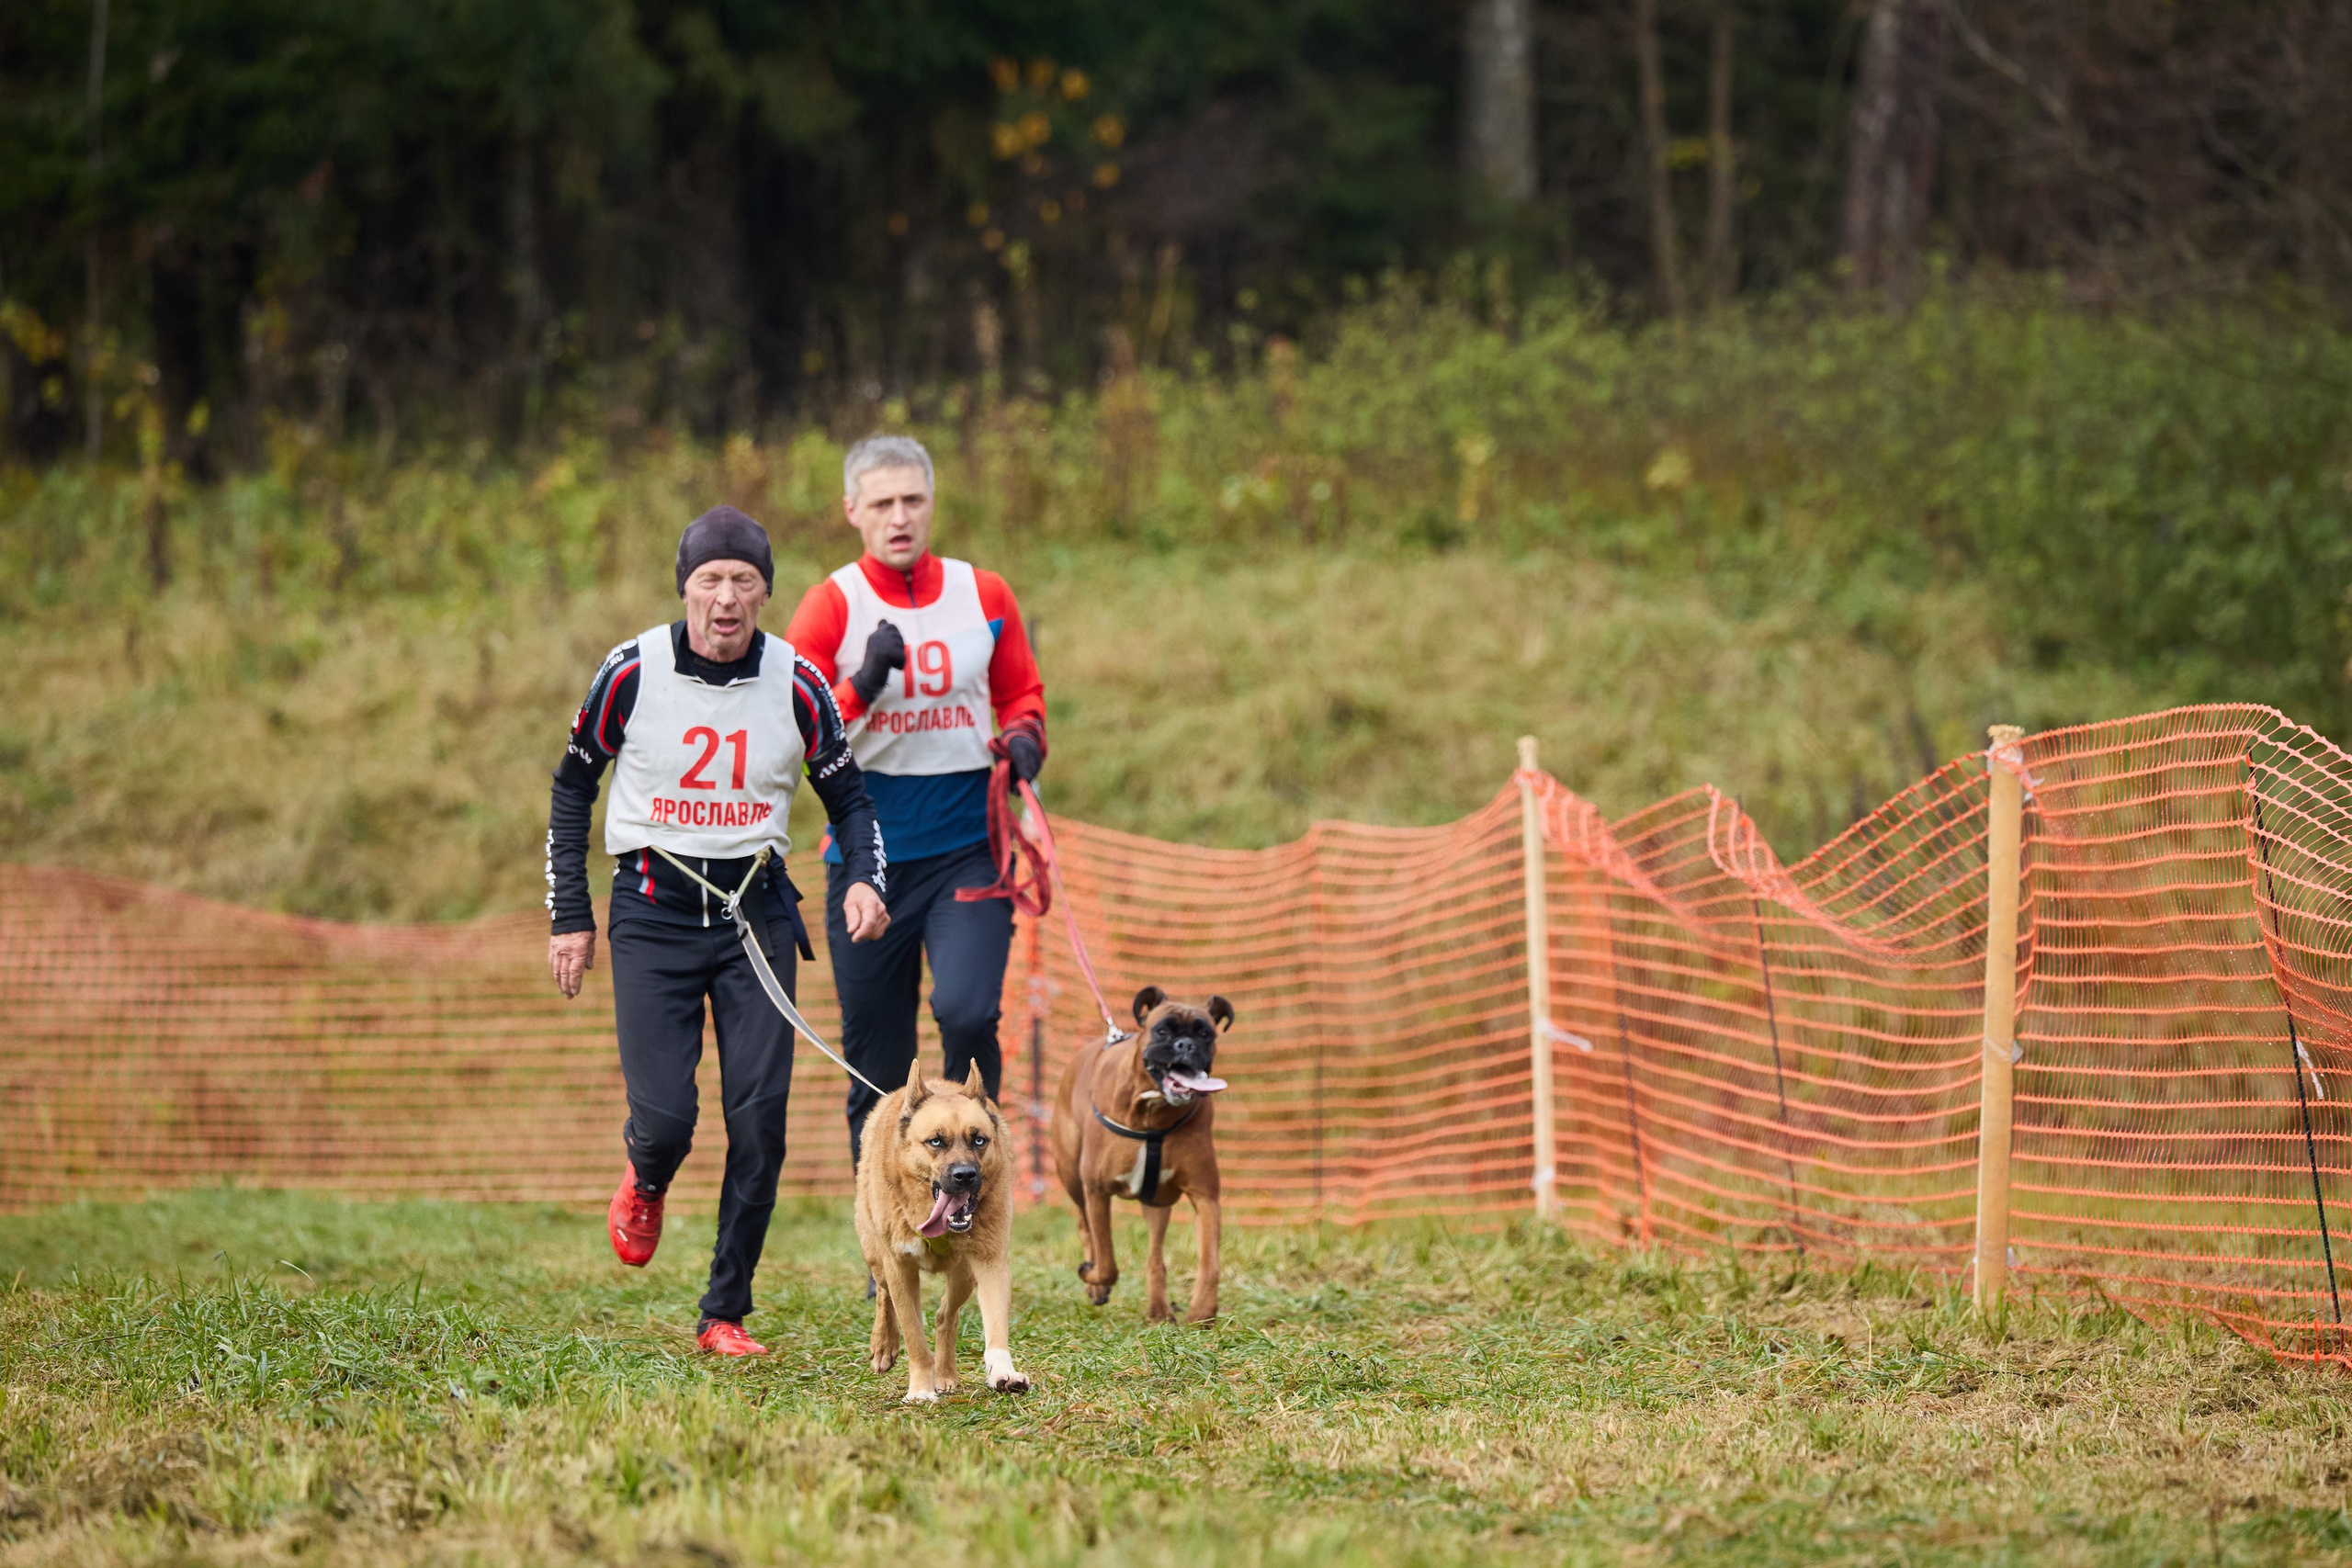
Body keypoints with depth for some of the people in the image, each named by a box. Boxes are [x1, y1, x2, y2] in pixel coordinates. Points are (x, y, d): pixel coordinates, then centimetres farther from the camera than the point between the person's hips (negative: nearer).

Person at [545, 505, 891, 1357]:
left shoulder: (798, 682, -4)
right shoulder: (632, 672, -6)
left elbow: (848, 795, 9)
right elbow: (574, 783, 7)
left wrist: (864, 879, -11)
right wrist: (570, 917, 3)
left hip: (757, 910, 1)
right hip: (654, 911, -1)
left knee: (759, 1121, -7)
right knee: (665, 1118, -12)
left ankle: (725, 1314, 6)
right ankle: (645, 1183, 28)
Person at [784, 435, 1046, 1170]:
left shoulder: (985, 595, 7)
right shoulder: (830, 606, 0)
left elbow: (1021, 694, 20)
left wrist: (1023, 738, -2)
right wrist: (862, 687, -22)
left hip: (967, 847, 0)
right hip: (868, 853, 0)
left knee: (967, 1012, -22)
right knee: (876, 1062, 4)